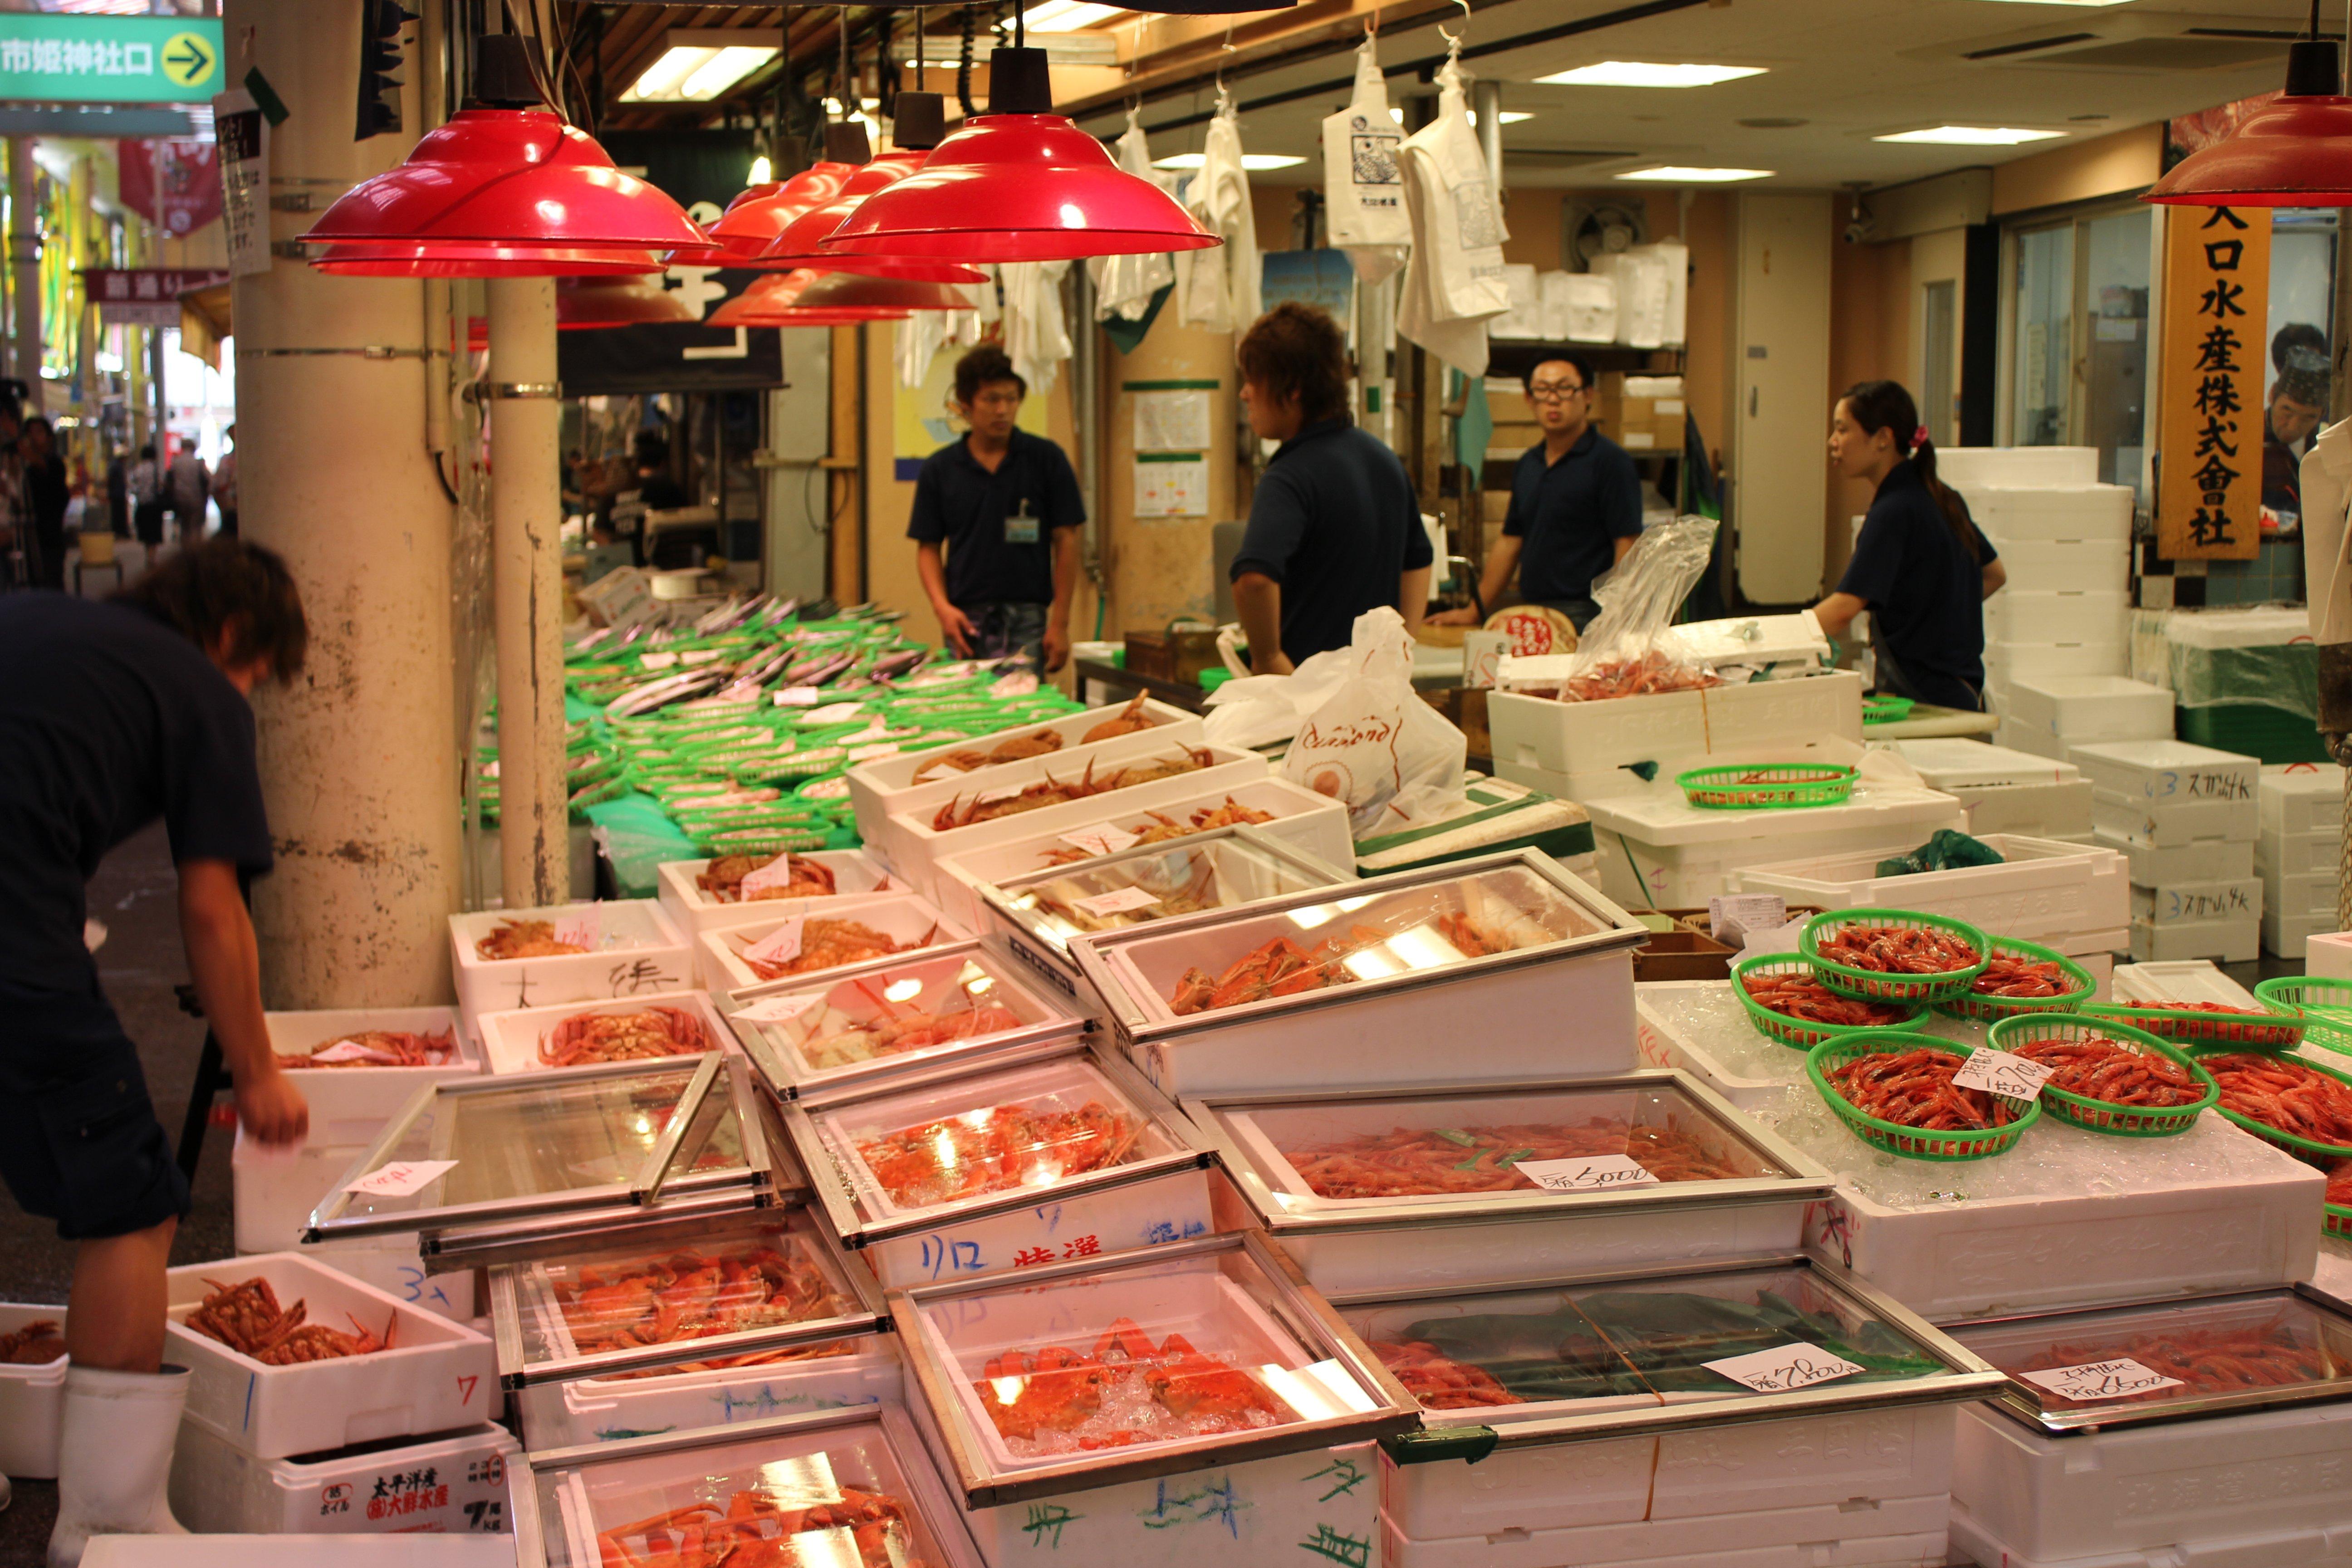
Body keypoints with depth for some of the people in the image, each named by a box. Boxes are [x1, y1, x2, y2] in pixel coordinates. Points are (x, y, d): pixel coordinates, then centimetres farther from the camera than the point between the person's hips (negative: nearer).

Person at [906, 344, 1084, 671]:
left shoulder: (1046, 459, 1)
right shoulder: (939, 469, 5)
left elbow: (1065, 541, 1)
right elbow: (928, 547, 9)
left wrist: (1060, 623, -4)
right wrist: (942, 607, -8)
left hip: (1027, 620, -1)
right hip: (964, 620, 2)